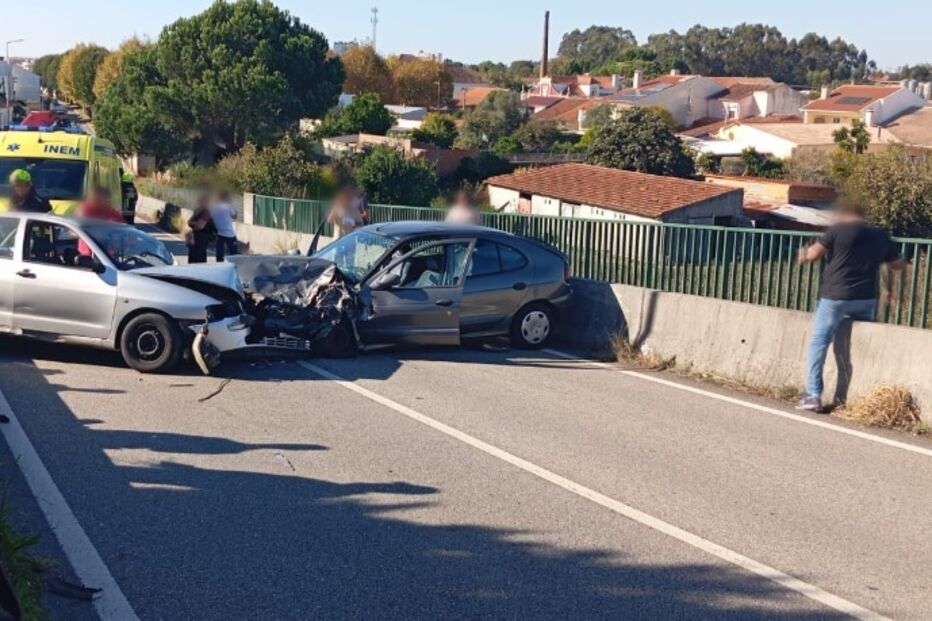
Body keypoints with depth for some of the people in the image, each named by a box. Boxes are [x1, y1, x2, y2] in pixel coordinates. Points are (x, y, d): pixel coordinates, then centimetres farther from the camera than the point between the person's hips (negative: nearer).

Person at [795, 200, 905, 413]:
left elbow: (814, 254, -5)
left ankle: (813, 396, -7)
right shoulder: (881, 236, 11)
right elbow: (897, 265, 17)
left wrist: (804, 254, 17)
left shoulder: (838, 230, -4)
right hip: (867, 299, 5)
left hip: (836, 296, -4)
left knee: (819, 343, 0)